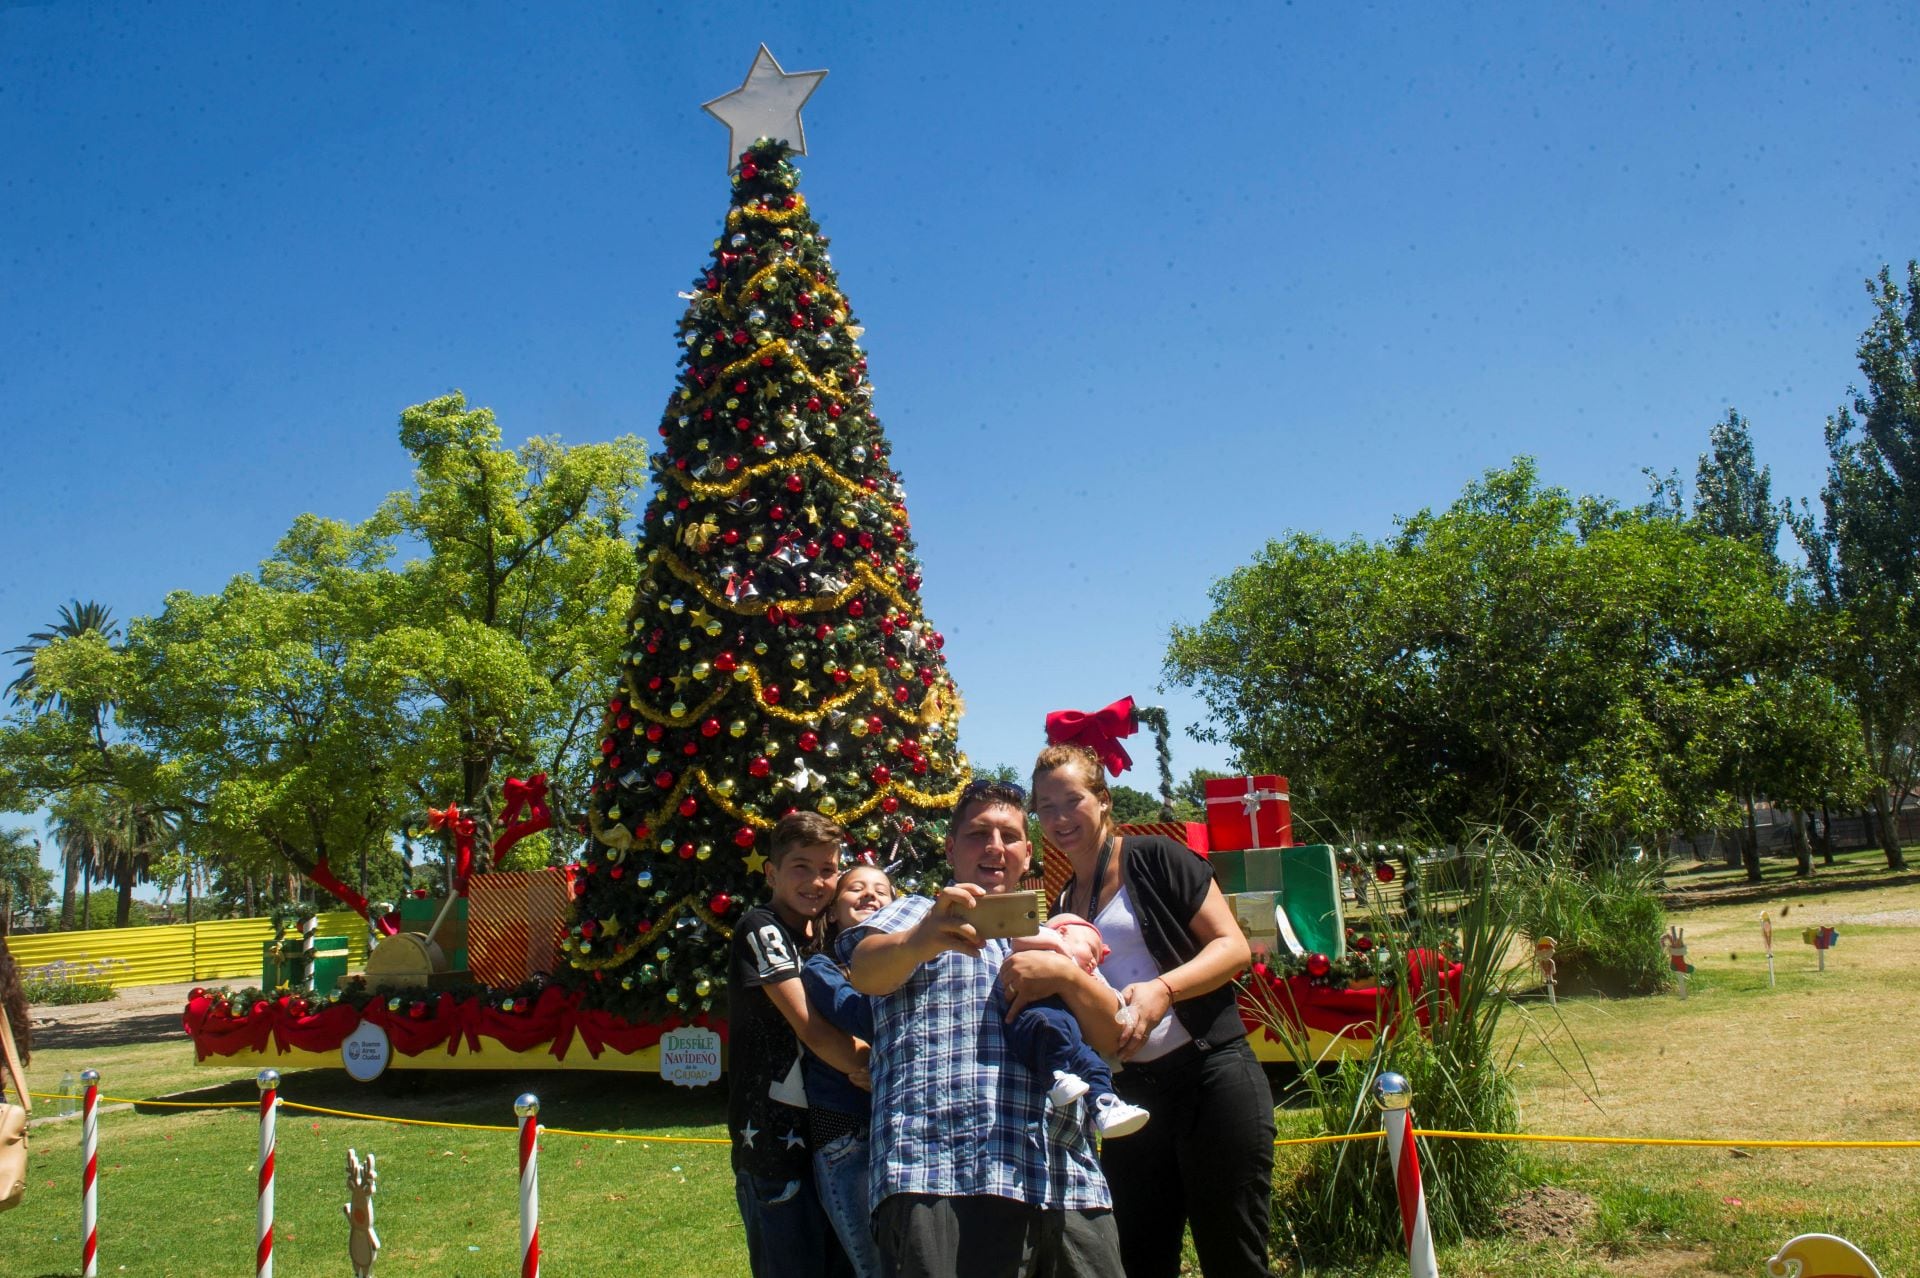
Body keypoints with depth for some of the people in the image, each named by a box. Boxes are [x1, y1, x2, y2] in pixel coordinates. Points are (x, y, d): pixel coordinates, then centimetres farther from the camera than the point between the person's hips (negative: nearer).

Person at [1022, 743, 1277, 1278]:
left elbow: (1233, 947, -8)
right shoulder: (1062, 907, 15)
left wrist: (1163, 989, -23)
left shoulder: (1155, 860, -3)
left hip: (1211, 1078, -6)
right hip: (1130, 1094, 6)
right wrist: (1043, 982, -2)